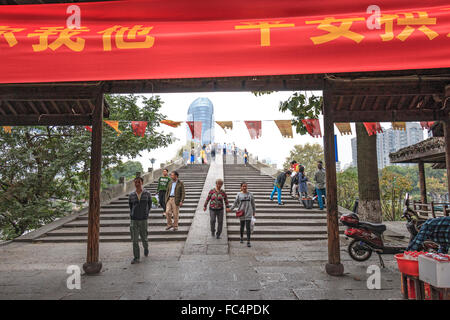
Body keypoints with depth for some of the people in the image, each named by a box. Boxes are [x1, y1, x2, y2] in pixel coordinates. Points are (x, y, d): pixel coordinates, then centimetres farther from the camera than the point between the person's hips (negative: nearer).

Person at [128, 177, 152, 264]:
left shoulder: (147, 193, -3)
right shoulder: (131, 195, 1)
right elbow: (131, 207, 15)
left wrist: (146, 215, 7)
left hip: (143, 220, -1)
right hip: (134, 220, 1)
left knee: (144, 237, 12)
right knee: (135, 240, -1)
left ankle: (146, 248, 42)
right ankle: (136, 258, 9)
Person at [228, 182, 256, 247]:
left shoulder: (250, 194, 1)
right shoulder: (239, 194, -1)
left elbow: (253, 204, 10)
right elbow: (235, 203, 5)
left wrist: (254, 211, 15)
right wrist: (230, 209, 3)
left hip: (248, 213, 0)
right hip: (241, 212, 1)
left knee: (248, 227, -6)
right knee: (242, 226, 14)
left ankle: (248, 242, -3)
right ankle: (241, 238, 37)